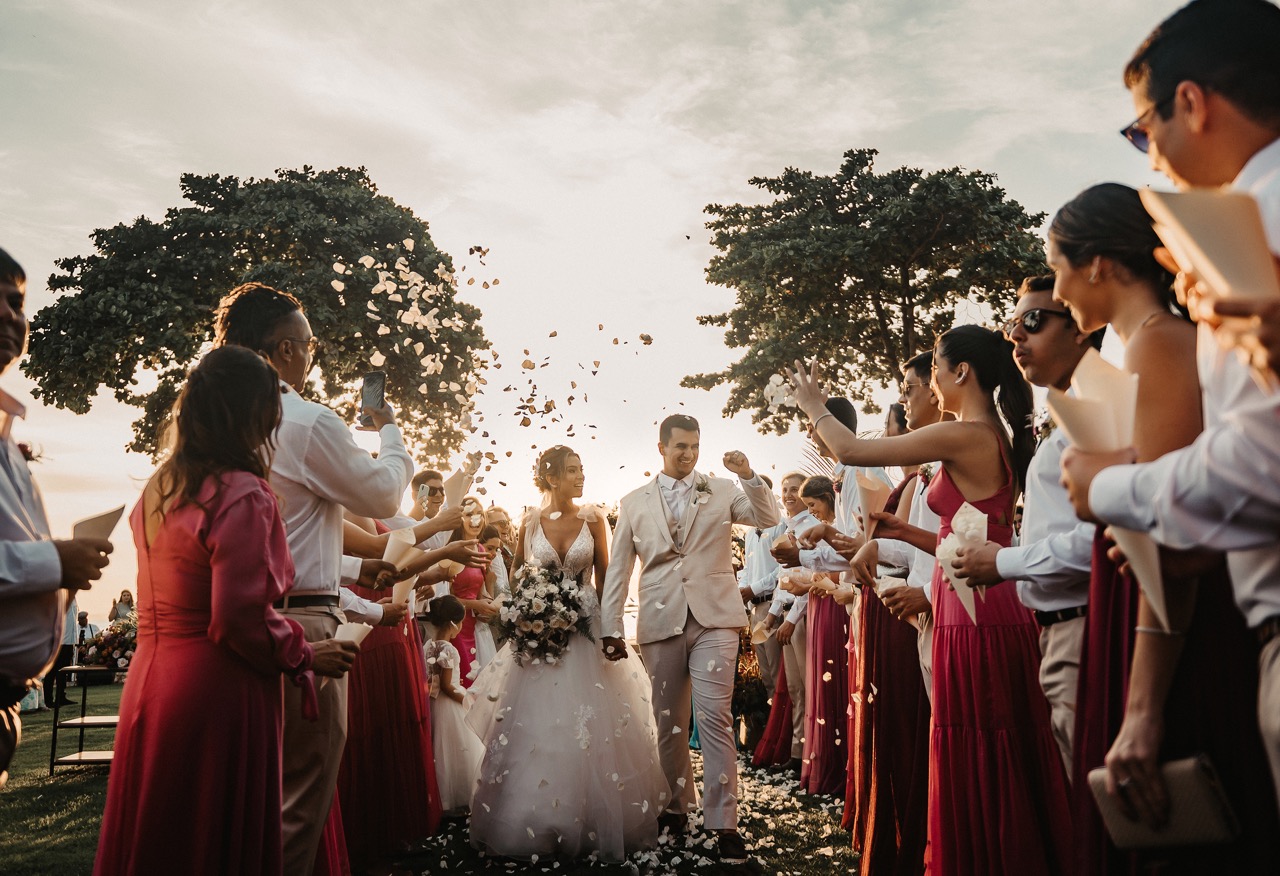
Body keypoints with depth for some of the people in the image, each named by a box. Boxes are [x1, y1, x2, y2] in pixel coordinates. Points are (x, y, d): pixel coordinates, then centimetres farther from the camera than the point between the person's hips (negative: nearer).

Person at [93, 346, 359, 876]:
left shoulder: (154, 492, 10)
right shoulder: (242, 493, -17)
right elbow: (240, 616, -21)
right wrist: (307, 656, -7)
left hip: (147, 681, 8)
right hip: (218, 692, -8)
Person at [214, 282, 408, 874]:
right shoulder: (309, 422, -15)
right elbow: (384, 496, -2)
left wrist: (352, 572, 26)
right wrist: (389, 431, 15)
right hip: (303, 628, -9)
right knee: (299, 808, 2)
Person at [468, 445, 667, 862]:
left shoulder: (593, 519, -1)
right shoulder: (530, 523, 0)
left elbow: (604, 575, 4)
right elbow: (517, 580, 9)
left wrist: (609, 627, -3)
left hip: (587, 630, 0)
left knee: (591, 727, -1)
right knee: (536, 727, 2)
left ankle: (596, 822, 14)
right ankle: (537, 824, 16)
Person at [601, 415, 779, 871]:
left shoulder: (721, 490, 8)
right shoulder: (634, 503, 9)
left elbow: (768, 518, -2)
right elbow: (617, 570, 8)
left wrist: (749, 476, -16)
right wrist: (610, 629, 4)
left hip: (713, 619, -2)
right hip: (660, 624, 2)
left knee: (715, 720, -8)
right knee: (669, 725, 12)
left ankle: (724, 826, -2)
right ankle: (676, 809, 28)